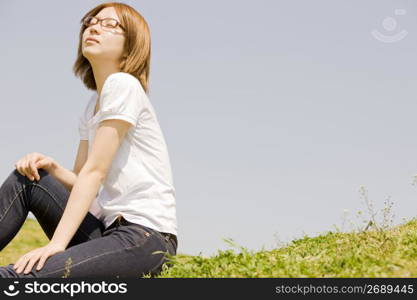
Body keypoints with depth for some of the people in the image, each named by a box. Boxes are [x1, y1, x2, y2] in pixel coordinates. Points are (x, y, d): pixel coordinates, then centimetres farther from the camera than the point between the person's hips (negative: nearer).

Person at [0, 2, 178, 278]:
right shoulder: (91, 109, 18)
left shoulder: (123, 85, -9)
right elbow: (81, 180, 17)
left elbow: (95, 172, -14)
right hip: (108, 227, 9)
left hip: (147, 237, -9)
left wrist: (57, 243, -18)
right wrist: (51, 168, -5)